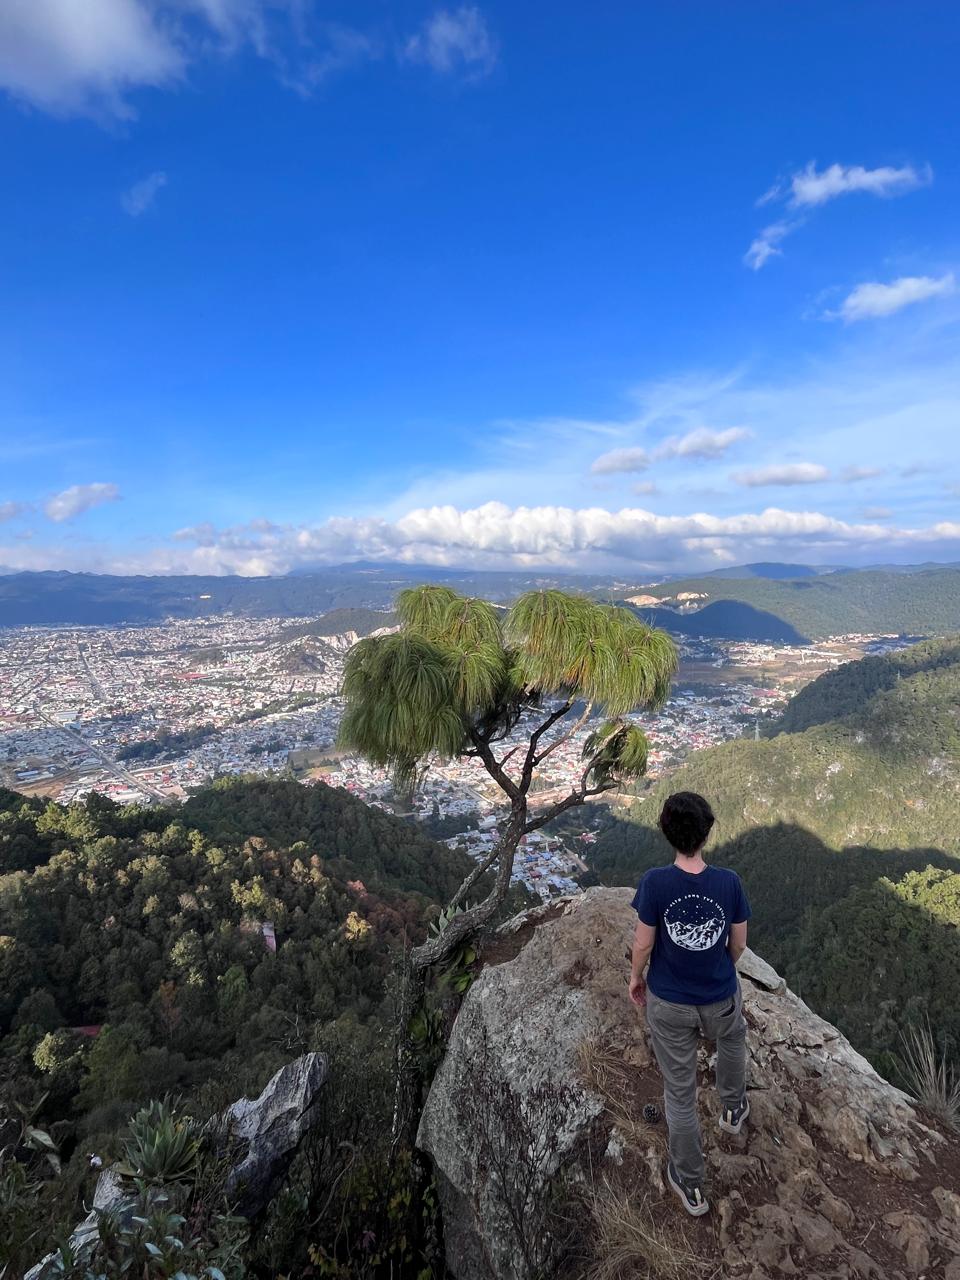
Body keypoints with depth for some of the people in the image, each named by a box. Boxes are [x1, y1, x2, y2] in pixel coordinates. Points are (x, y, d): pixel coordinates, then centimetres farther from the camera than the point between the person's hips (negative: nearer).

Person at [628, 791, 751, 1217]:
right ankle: (733, 1108, 60)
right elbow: (738, 942, -6)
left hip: (668, 1002, -2)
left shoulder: (655, 882, -27)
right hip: (720, 997, 2)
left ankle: (691, 1184, 38)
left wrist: (635, 977, 4)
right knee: (733, 1038, 38)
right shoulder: (728, 882, -21)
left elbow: (643, 944, -16)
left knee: (679, 1091, 19)